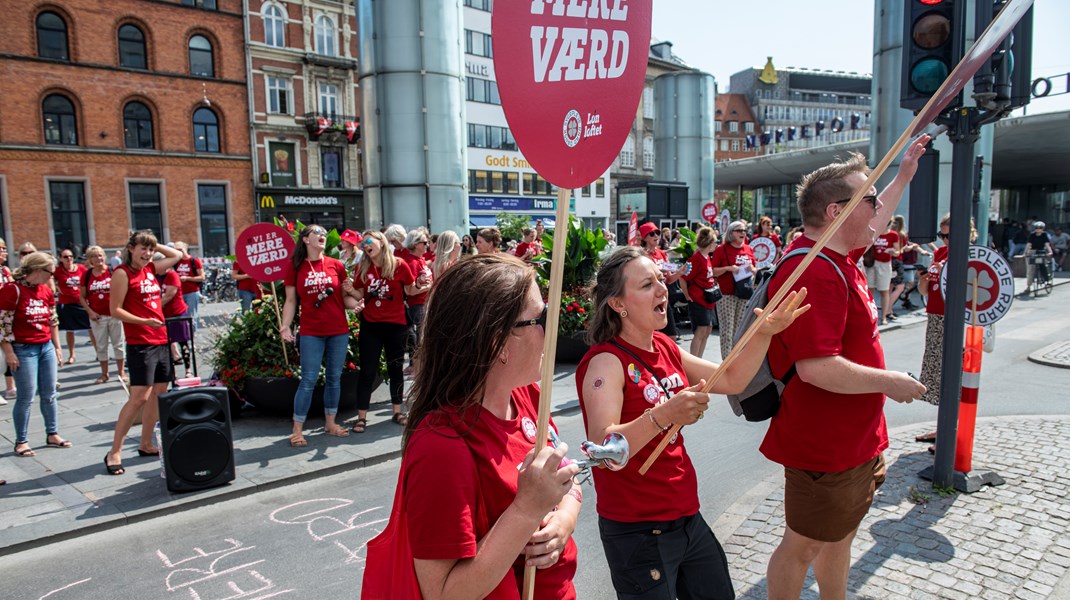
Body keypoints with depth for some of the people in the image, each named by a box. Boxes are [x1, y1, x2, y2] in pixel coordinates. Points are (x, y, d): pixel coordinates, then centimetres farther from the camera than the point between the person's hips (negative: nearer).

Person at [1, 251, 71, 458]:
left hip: (46, 348, 6)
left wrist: (57, 347, 16)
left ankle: (52, 435, 21)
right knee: (26, 397, 0)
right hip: (23, 350, -6)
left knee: (49, 394, 11)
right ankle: (21, 441, 13)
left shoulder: (46, 290, 7)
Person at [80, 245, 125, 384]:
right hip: (97, 316, 2)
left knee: (118, 344, 6)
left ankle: (121, 372, 16)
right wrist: (90, 311, -5)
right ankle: (104, 374, 20)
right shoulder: (87, 275, 1)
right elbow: (82, 296, 7)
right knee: (101, 346, 10)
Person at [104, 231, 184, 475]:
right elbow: (115, 310, -10)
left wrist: (155, 246, 12)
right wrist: (144, 321, -21)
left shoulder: (151, 269, 12)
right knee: (139, 397, -10)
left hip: (161, 340, 8)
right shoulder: (122, 273, -7)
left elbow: (177, 255, 25)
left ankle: (146, 444, 22)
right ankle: (114, 452, -1)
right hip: (140, 343, -7)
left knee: (159, 393, 10)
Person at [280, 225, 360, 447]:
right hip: (311, 332, -2)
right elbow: (291, 301, 4)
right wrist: (285, 326, -8)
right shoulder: (295, 267, 1)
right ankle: (297, 429, 7)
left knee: (334, 378, 10)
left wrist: (357, 303, -13)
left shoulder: (336, 265, 4)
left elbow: (345, 297, 8)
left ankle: (330, 423, 23)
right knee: (308, 380, -3)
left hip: (338, 330, 3)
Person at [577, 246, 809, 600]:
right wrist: (662, 415, -43)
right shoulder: (606, 361, -20)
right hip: (637, 531, -8)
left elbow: (732, 380, 10)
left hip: (687, 517, 8)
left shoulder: (664, 347, 5)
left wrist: (764, 333, -2)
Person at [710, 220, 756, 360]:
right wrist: (728, 268, -18)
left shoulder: (748, 250, 12)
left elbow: (754, 271, 21)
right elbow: (712, 271, -4)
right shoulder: (722, 249, -2)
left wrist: (752, 269, -1)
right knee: (727, 329, -7)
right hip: (726, 294, -5)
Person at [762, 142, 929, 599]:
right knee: (803, 545, 8)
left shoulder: (839, 256, 7)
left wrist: (905, 174, 34)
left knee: (841, 533, 26)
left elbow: (875, 223, 32)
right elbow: (816, 367, -34)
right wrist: (890, 383, -21)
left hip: (853, 440, 11)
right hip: (824, 447, -11)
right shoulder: (815, 273, -27)